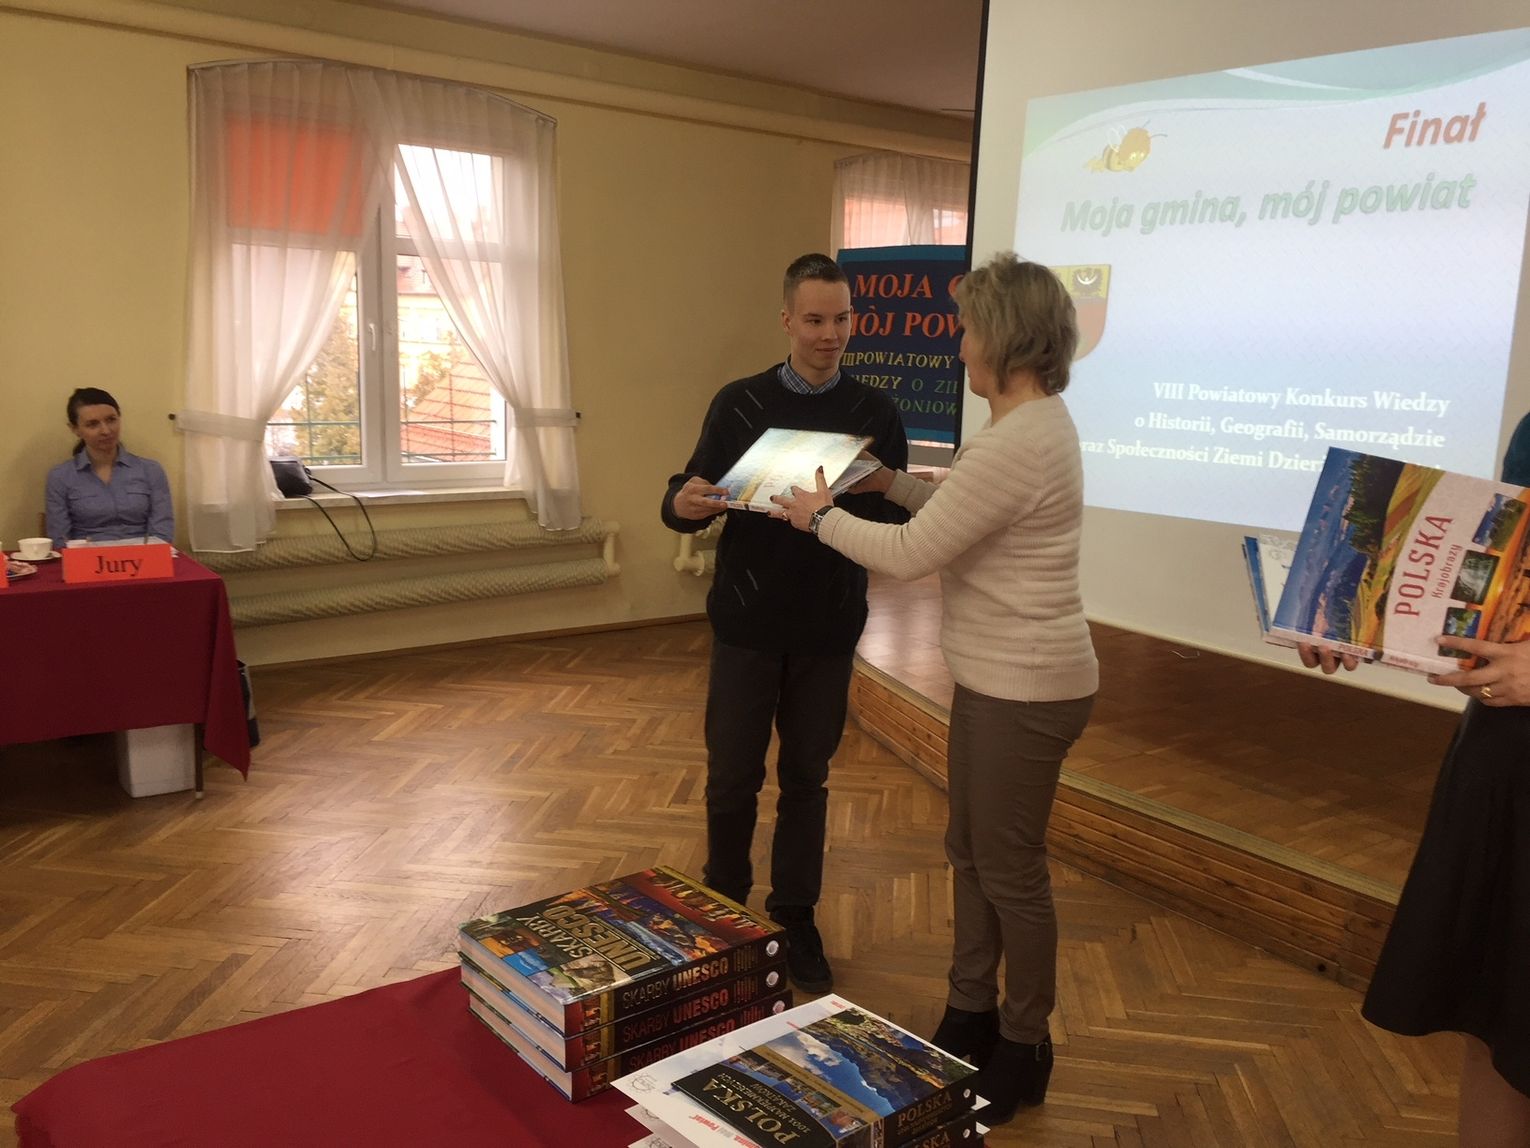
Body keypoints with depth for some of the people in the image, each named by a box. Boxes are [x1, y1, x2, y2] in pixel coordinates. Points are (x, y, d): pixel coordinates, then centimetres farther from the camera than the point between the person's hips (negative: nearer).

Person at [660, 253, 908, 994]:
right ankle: (722, 907, 30)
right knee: (732, 775, 8)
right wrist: (683, 504, -26)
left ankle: (795, 918, 27)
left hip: (828, 630, 0)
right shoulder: (739, 403, 0)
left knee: (806, 778, 12)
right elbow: (691, 498, -1)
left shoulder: (875, 412, 0)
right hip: (746, 623, 0)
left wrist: (837, 512, -27)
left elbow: (896, 520, -5)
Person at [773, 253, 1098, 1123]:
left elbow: (911, 555, -21)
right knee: (971, 851, 19)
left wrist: (823, 516, -7)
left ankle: (1024, 1049, 26)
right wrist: (893, 484, 13)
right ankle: (972, 1018, 36)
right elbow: (964, 520, 20)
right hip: (998, 678, 10)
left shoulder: (1016, 443, -25)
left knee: (1010, 870, 6)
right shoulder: (1034, 422, 9)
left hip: (1025, 688, -10)